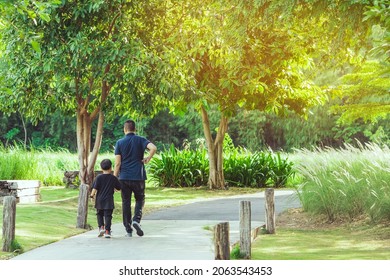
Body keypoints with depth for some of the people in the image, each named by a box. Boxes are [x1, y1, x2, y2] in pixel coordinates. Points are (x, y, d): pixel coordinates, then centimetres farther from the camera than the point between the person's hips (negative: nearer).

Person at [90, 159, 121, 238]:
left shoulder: (99, 177, -6)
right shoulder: (113, 178, -2)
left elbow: (95, 188, -11)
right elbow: (119, 188, 8)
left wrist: (92, 195, 3)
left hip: (99, 200, 0)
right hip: (109, 201, 0)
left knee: (100, 214, 19)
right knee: (108, 215, 1)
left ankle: (101, 227, 6)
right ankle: (107, 231, -5)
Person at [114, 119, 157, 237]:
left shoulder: (120, 143, 1)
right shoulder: (140, 140, 1)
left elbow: (117, 163, -3)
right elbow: (153, 148, -19)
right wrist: (148, 159, -3)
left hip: (124, 177, 0)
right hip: (138, 176, 0)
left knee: (126, 202, 8)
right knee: (140, 199, 16)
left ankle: (128, 229, 7)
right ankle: (136, 220, -8)